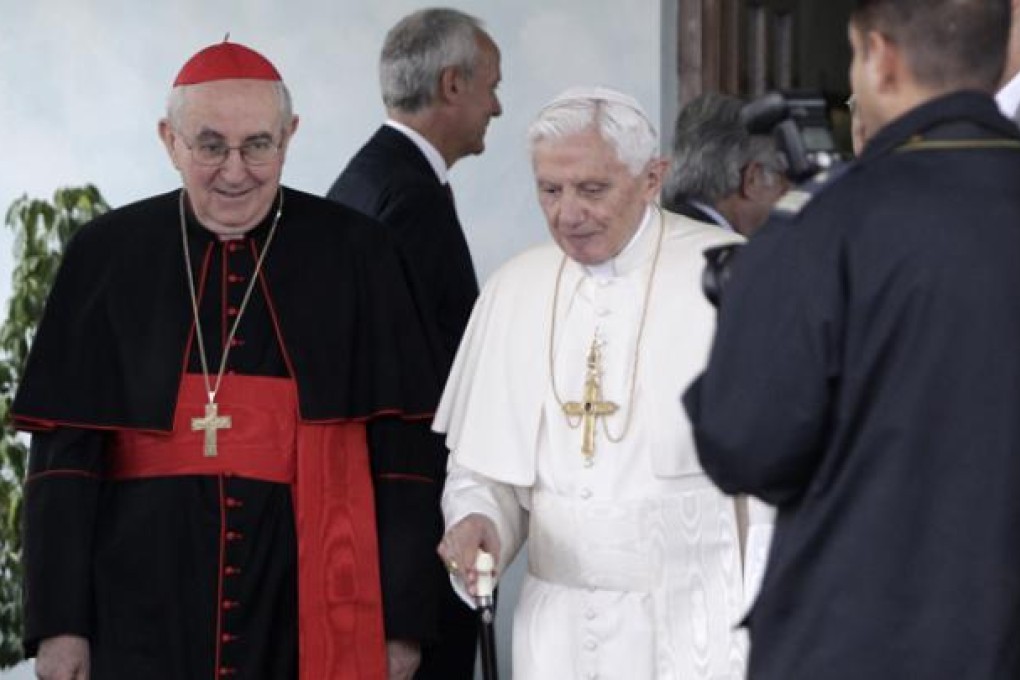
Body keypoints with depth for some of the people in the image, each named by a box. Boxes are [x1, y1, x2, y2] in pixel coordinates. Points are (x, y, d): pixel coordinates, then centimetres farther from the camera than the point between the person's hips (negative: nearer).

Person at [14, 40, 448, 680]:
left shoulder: (355, 255, -1)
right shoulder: (108, 255, 2)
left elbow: (402, 454, 0)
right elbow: (64, 452, 3)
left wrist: (400, 622, -3)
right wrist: (59, 621, -2)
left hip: (310, 609, -1)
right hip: (144, 616, 1)